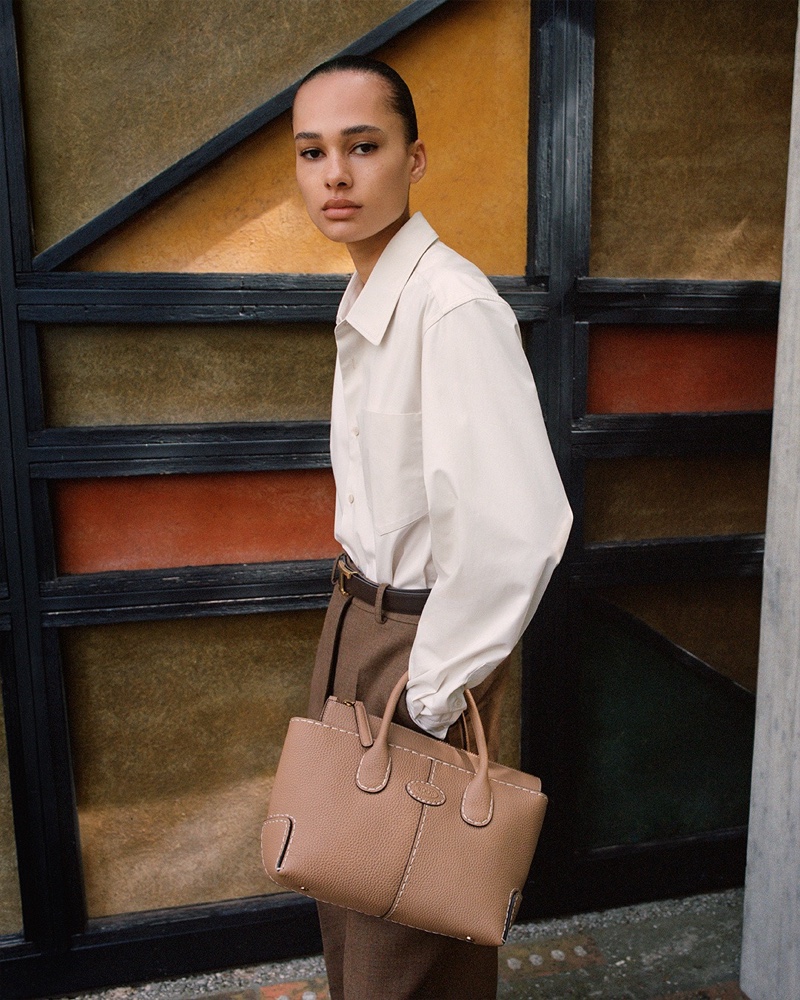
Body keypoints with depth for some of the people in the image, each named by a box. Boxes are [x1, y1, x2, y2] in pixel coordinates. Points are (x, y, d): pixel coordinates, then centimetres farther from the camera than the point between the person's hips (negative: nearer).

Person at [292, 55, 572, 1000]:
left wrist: (433, 693, -22)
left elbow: (519, 524, -31)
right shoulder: (362, 300, 6)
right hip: (356, 611, 8)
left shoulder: (455, 307, -23)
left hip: (424, 635, -8)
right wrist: (358, 596, 12)